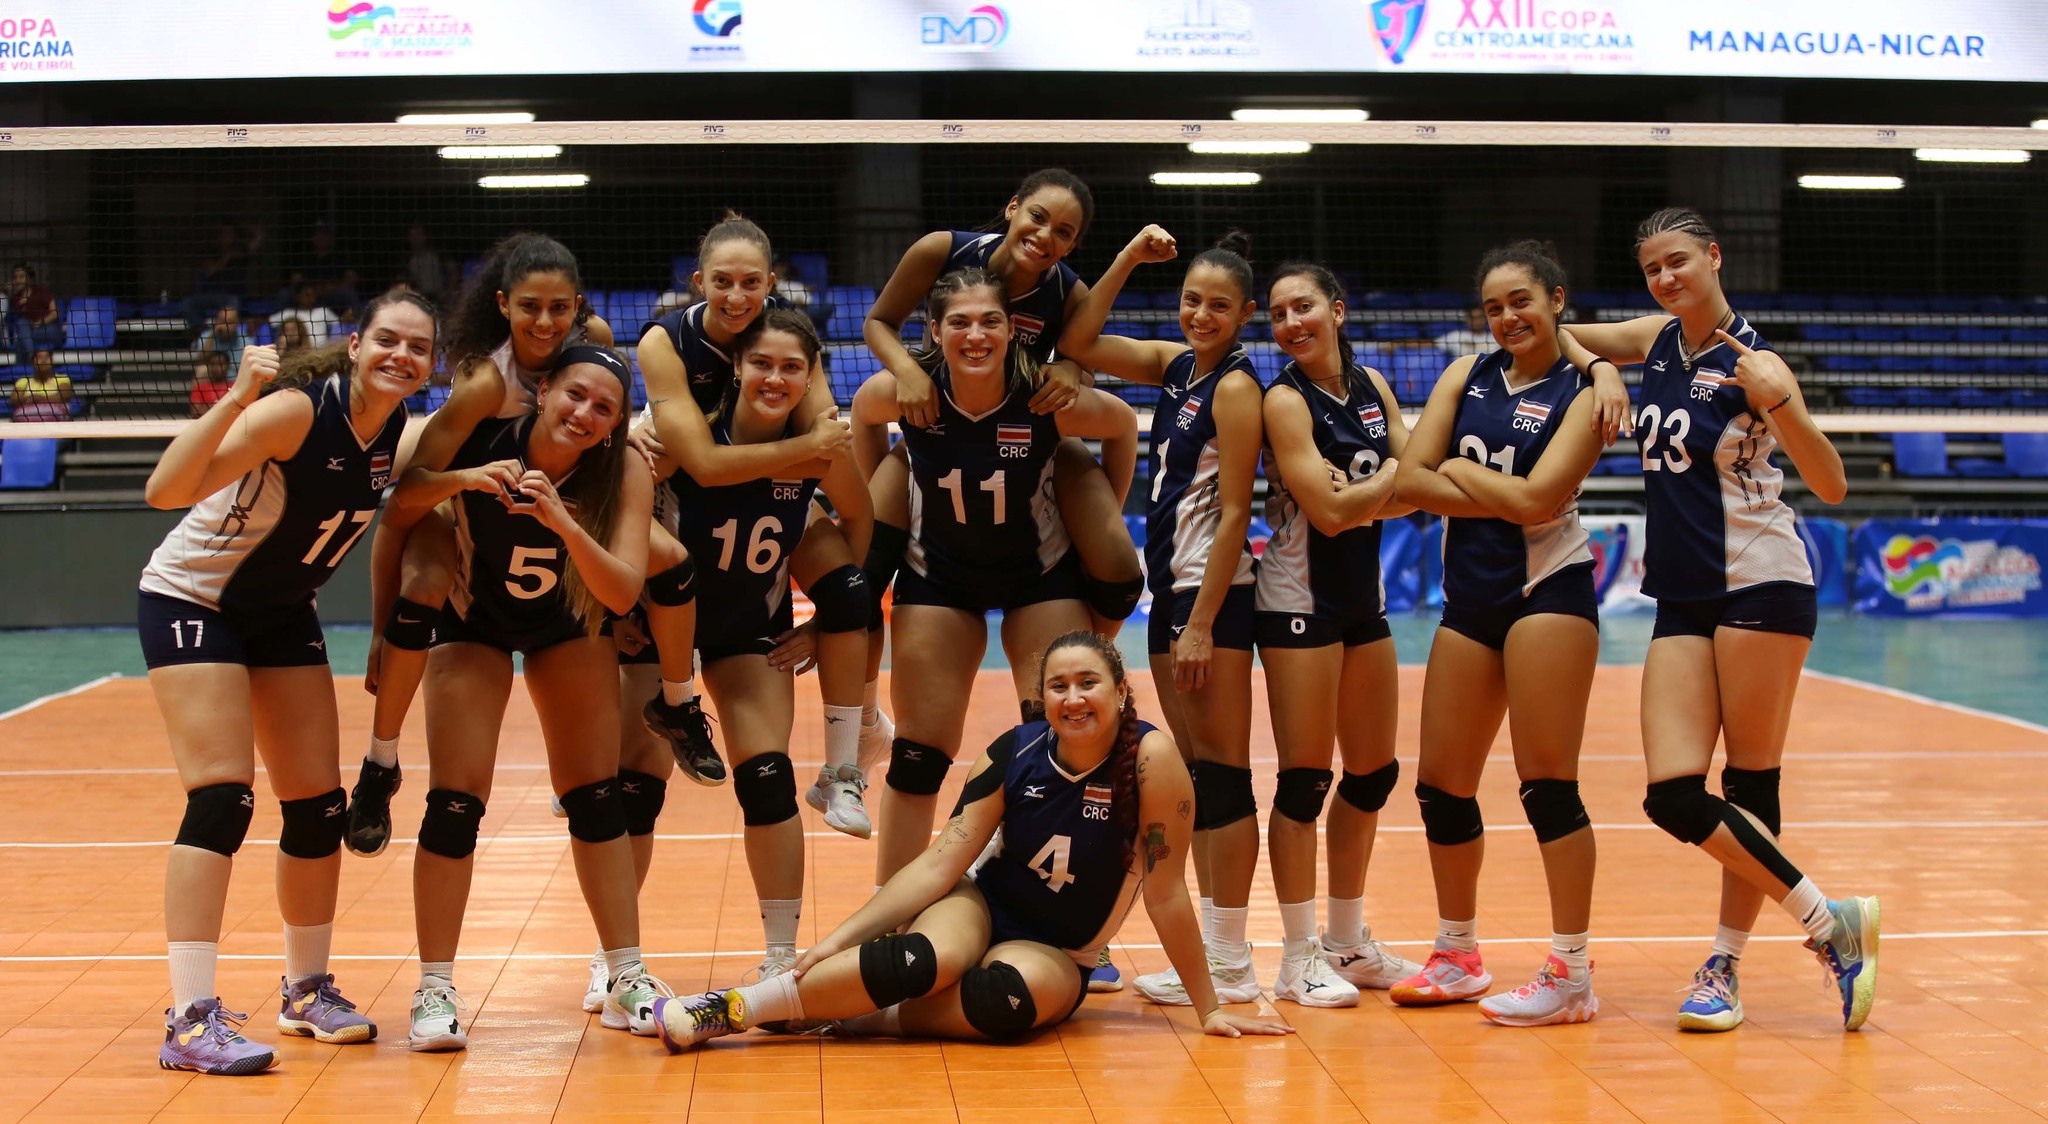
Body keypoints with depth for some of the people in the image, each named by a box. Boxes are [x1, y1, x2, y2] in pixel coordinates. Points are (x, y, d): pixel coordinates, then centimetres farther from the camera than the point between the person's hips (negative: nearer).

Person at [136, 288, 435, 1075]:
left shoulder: (400, 435, -8)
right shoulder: (299, 410, -28)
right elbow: (165, 490, -37)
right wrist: (235, 399, -50)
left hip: (282, 613, 7)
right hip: (190, 600, -7)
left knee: (319, 805, 6)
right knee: (222, 798, -18)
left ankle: (307, 990, 23)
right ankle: (190, 1020, -17)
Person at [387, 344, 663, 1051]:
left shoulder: (624, 475, -25)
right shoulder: (483, 435, -27)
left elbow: (623, 593, -32)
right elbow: (397, 507, -25)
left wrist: (564, 522, -47)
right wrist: (458, 479, -44)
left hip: (569, 628, 2)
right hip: (473, 623, -1)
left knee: (596, 798, -1)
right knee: (455, 801, -11)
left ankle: (628, 981, 9)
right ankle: (434, 988, -1)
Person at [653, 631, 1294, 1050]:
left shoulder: (1150, 758, -20)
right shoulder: (1016, 753, -11)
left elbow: (1165, 893, -15)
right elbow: (942, 862, -9)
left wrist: (1209, 1010, -11)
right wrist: (841, 937, -16)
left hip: (1057, 955, -1)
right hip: (985, 903, 1)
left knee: (1006, 997, -37)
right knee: (926, 959, -34)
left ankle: (862, 1016, -21)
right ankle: (731, 1007, -28)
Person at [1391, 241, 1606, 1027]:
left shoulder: (1582, 394, -4)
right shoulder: (1466, 376, 10)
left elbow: (1538, 498, -18)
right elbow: (1409, 481, -1)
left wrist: (1458, 470, -5)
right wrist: (1500, 496, -11)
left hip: (1547, 591, -6)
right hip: (1469, 598, 6)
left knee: (1547, 785, -8)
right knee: (1441, 786, 8)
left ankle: (1571, 973, 0)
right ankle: (1458, 954, 25)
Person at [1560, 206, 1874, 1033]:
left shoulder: (1752, 361, -10)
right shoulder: (1657, 339, 8)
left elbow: (1832, 487, -17)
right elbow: (1567, 336, 25)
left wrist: (1781, 404, -32)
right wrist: (1589, 361, 3)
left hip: (1760, 587, -6)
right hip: (1682, 599, 6)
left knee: (1751, 784, -1)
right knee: (1674, 797, -5)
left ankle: (1724, 965, 8)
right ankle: (1832, 924, 5)